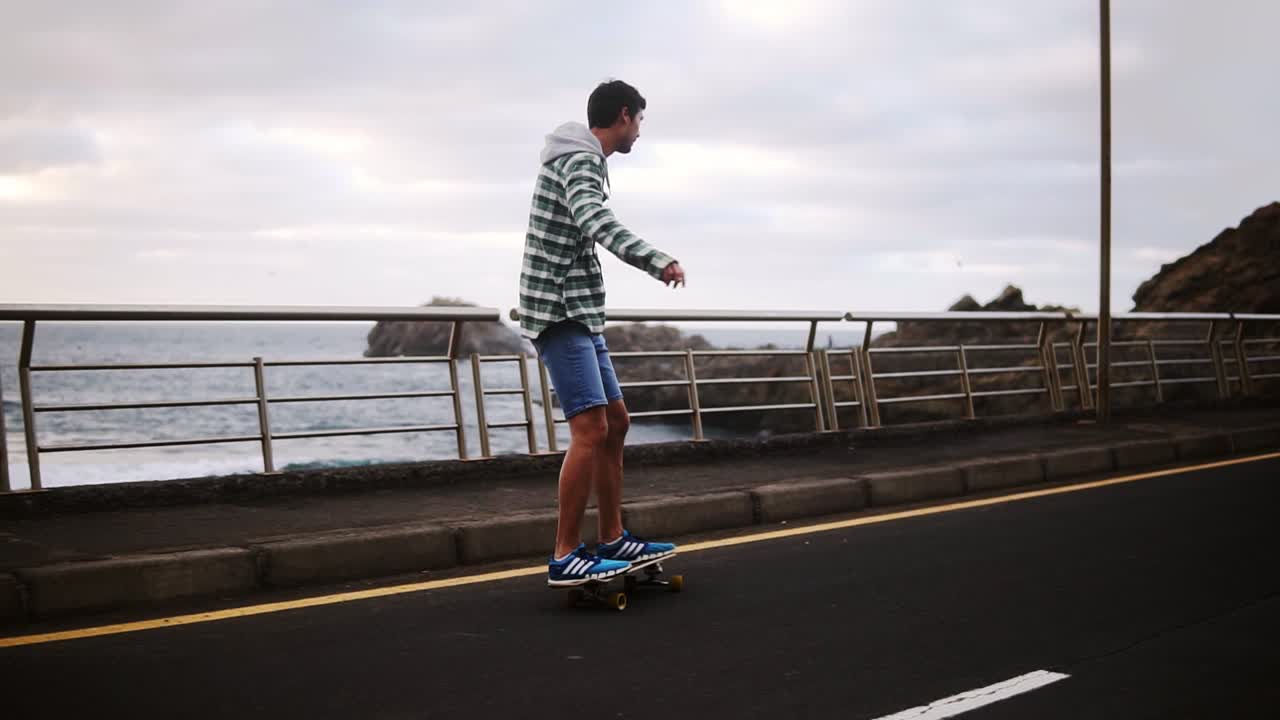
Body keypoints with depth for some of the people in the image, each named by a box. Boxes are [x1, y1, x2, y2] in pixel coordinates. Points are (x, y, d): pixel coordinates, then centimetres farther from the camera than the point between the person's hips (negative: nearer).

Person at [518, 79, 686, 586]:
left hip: (581, 314, 11)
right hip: (559, 313, -11)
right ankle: (566, 557, -14)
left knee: (615, 423, 12)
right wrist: (655, 260, -47)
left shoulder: (583, 159, 21)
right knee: (591, 430, -16)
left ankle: (614, 540, 17)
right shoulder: (581, 161, -12)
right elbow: (595, 221, -33)